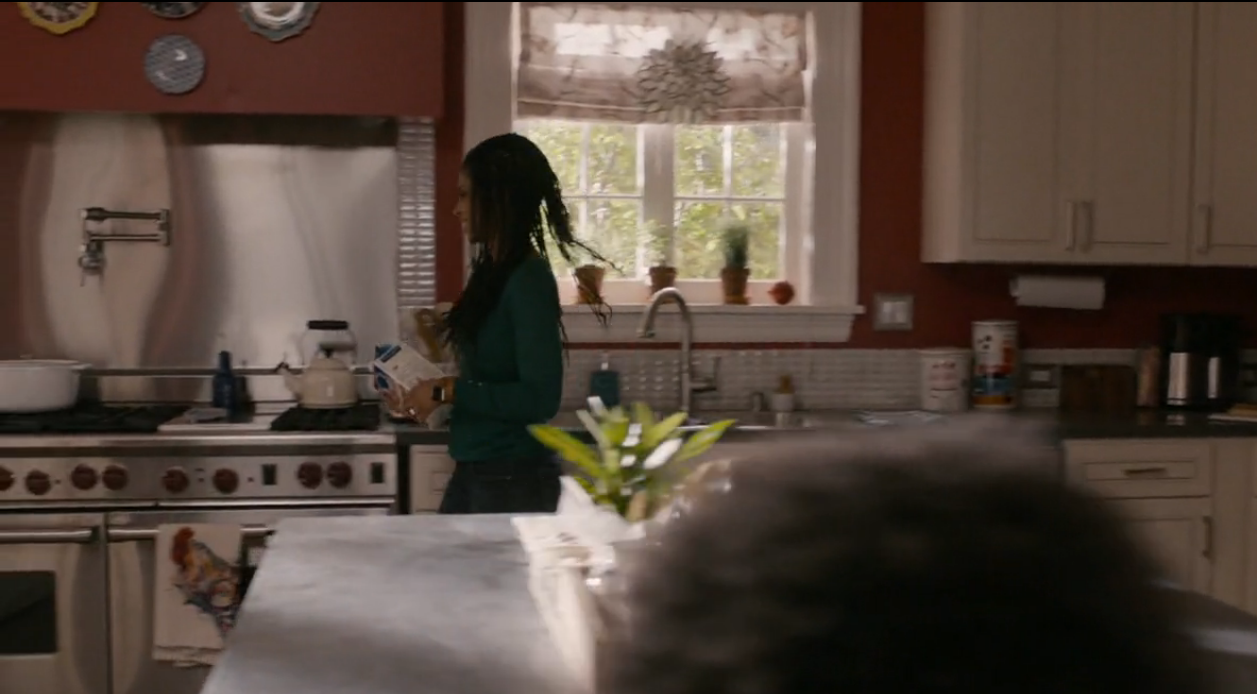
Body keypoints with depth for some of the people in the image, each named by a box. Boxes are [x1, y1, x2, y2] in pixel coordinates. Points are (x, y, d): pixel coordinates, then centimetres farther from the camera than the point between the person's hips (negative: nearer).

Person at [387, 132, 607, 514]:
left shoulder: (529, 280, -16)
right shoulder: (492, 271, 8)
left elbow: (540, 398, -21)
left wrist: (447, 392, -18)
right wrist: (429, 395, 3)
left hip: (515, 481, -8)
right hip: (474, 471, 8)